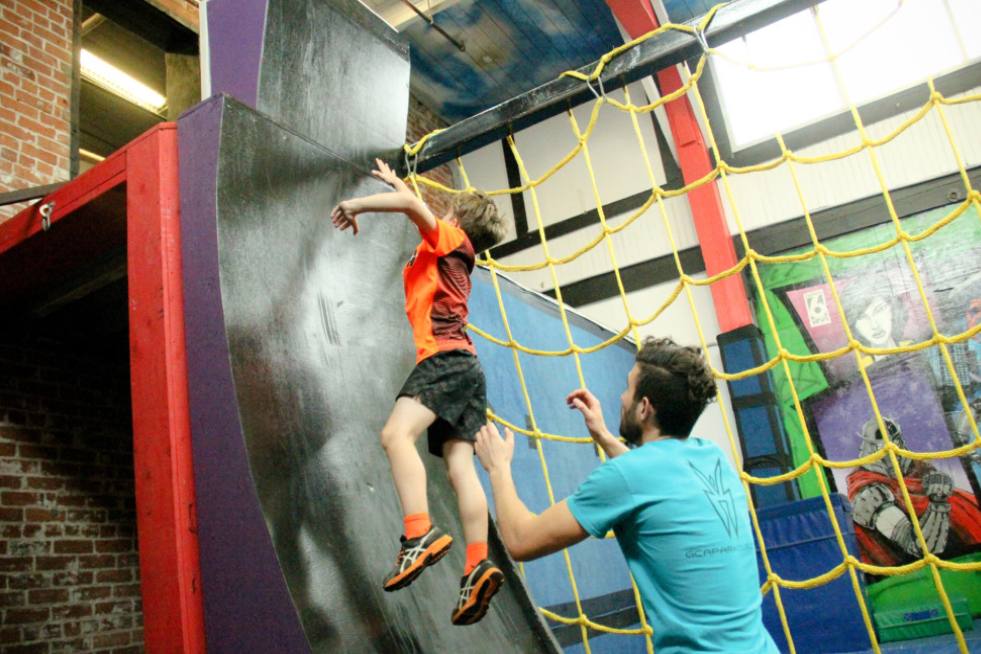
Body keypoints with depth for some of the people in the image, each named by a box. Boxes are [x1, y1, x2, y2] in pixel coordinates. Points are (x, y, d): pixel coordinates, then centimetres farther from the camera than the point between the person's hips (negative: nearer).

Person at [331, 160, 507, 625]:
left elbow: (411, 204, -10)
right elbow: (417, 209, 49)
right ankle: (478, 566, -14)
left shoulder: (451, 240, 9)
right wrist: (394, 181, 60)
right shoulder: (454, 257, 30)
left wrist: (354, 205, 3)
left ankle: (420, 535, -39)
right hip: (463, 366, 9)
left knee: (396, 434, -26)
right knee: (459, 466, -4)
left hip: (446, 358, -9)